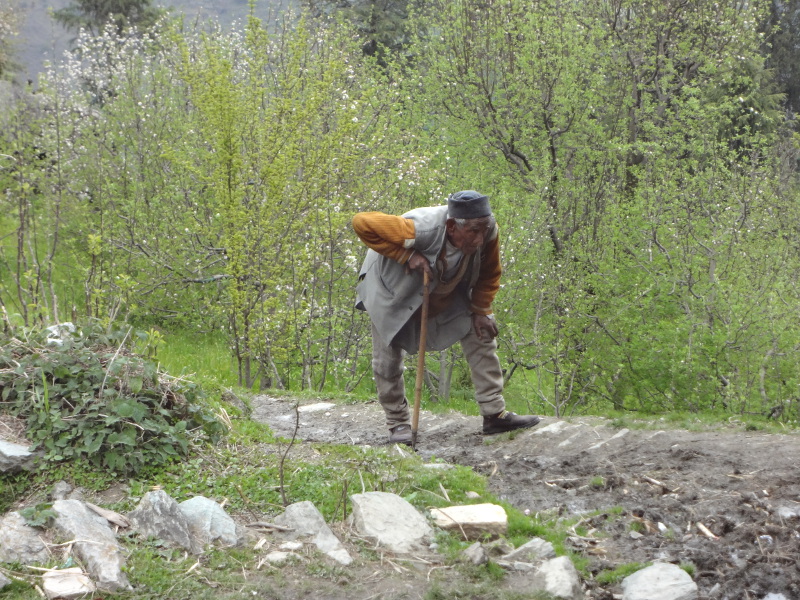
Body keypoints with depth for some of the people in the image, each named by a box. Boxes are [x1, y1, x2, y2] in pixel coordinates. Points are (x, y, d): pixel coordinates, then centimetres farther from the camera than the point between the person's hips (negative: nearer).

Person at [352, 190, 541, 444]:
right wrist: (406, 255, -41)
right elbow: (362, 223, -40)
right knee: (388, 358, -3)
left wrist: (481, 310, -6)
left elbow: (488, 274, -5)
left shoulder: (488, 232, -26)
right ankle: (398, 424, 17)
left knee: (482, 333, -2)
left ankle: (494, 414, 4)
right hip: (396, 292, -5)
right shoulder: (422, 230, -44)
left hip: (447, 294, 5)